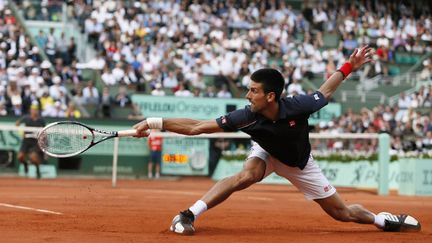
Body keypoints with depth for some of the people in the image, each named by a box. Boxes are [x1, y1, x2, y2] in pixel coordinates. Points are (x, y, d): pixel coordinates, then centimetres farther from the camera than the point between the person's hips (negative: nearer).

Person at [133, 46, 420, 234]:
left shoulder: (297, 106, -36)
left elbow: (324, 92, -12)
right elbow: (196, 127, -36)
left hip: (299, 164, 1)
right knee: (246, 176, -36)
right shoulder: (247, 117, -35)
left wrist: (349, 67, -15)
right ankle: (189, 215, -32)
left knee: (342, 213, 4)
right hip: (267, 153, -1)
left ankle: (382, 219, 33)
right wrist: (155, 122, -42)